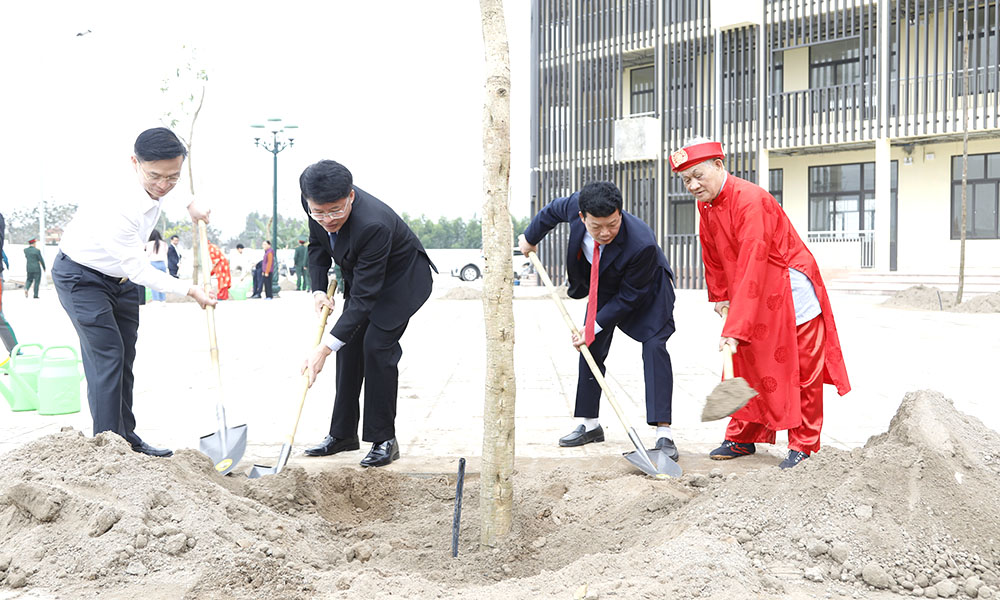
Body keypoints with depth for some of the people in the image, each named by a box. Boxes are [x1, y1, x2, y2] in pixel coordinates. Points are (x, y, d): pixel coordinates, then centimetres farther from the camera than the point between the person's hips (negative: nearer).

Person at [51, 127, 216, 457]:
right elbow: (140, 270, -26)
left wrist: (190, 203, 10)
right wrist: (189, 290, -18)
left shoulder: (156, 182, -16)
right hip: (81, 276, -8)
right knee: (106, 354, -14)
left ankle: (126, 442, 15)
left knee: (124, 357, 8)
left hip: (120, 275, 8)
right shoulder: (115, 208, -38)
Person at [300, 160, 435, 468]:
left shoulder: (373, 225, -41)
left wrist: (325, 348, -38)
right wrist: (318, 290, -10)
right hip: (360, 275, 7)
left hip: (401, 278, -7)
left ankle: (384, 440, -7)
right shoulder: (315, 204, -20)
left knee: (377, 345, -18)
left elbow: (364, 298, -38)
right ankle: (343, 434, 15)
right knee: (349, 345, 4)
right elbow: (317, 245, 4)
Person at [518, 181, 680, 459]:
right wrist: (530, 238, 12)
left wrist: (595, 327, -24)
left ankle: (664, 432, -22)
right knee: (591, 348, 5)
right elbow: (553, 210, -3)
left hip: (646, 290, -5)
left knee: (654, 346, -21)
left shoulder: (642, 244, -42)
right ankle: (589, 424, 18)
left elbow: (629, 296, -28)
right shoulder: (576, 205, -30)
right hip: (604, 287, 5)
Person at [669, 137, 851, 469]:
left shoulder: (751, 201, -28)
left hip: (790, 290, -8)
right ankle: (743, 439, 20)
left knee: (800, 370, 0)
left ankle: (803, 445, 10)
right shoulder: (706, 203, -1)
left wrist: (734, 329, -37)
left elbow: (751, 268, -34)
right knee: (745, 365, 10)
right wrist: (720, 296, 15)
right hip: (753, 294, 8)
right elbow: (713, 255, 15)